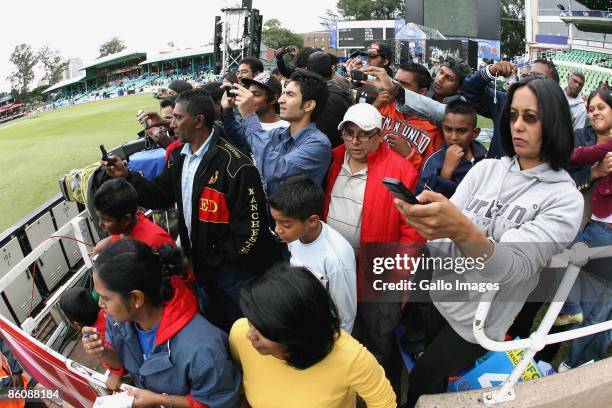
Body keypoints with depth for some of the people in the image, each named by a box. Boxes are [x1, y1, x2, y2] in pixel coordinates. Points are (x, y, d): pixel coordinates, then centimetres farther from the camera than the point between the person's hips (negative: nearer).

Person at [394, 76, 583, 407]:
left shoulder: (565, 199, -17)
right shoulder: (485, 169, -5)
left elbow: (513, 266, -32)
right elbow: (448, 245, -10)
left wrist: (462, 230, -51)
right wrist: (430, 226, -34)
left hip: (479, 319, -4)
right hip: (438, 294, 4)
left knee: (423, 380, 12)